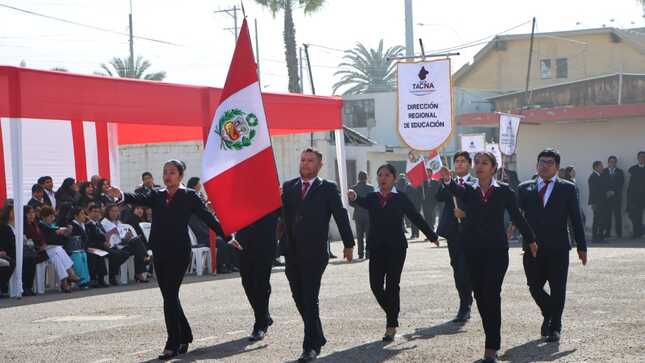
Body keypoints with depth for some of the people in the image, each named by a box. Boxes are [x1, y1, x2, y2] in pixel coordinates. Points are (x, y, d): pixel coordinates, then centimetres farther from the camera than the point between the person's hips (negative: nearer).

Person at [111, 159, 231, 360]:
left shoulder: (189, 196, 2)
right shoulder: (156, 195, 13)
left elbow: (208, 217, 0)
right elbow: (139, 199, -6)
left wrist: (227, 236, -6)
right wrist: (121, 195, -27)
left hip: (179, 253, -5)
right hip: (160, 253, 5)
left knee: (170, 296, -11)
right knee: (170, 297, 11)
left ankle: (173, 344, -8)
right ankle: (184, 336, 27)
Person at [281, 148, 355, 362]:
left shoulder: (328, 189, 1)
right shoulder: (288, 187, 12)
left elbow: (341, 216, 2)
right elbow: (282, 212, 2)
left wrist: (349, 244, 2)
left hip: (314, 254, -5)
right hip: (292, 254, 5)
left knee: (310, 300, -9)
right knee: (299, 298, 11)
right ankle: (317, 337, 28)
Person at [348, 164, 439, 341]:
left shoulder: (401, 199, 0)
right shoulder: (372, 198, 6)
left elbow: (416, 218, 6)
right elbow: (363, 202, -16)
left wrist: (432, 236, 12)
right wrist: (354, 198, -39)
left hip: (396, 247, -3)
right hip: (376, 247, 3)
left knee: (392, 285, -4)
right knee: (375, 285, -1)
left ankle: (391, 325, 2)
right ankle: (392, 315, 23)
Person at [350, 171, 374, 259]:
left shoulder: (353, 188, -2)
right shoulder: (370, 188, -9)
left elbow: (350, 203, -3)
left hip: (358, 215, 2)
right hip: (369, 214, -2)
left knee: (360, 236, 9)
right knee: (369, 235, 5)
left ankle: (361, 254, 7)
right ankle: (368, 253, 0)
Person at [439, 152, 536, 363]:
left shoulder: (504, 191, 2)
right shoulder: (468, 190, 4)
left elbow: (516, 216, 9)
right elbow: (456, 190, -19)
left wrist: (530, 239, 15)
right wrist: (447, 180, -41)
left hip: (496, 250, -3)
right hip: (473, 250, 3)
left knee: (491, 295, -11)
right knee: (480, 296, 8)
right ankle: (493, 339, 22)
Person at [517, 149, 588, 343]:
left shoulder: (567, 188, 5)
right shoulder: (525, 188, 9)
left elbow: (576, 219, 4)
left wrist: (581, 247, 1)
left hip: (558, 248, -2)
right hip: (533, 247, 2)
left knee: (557, 289, 0)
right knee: (534, 287, 4)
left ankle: (555, 327, 14)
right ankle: (549, 315, 31)